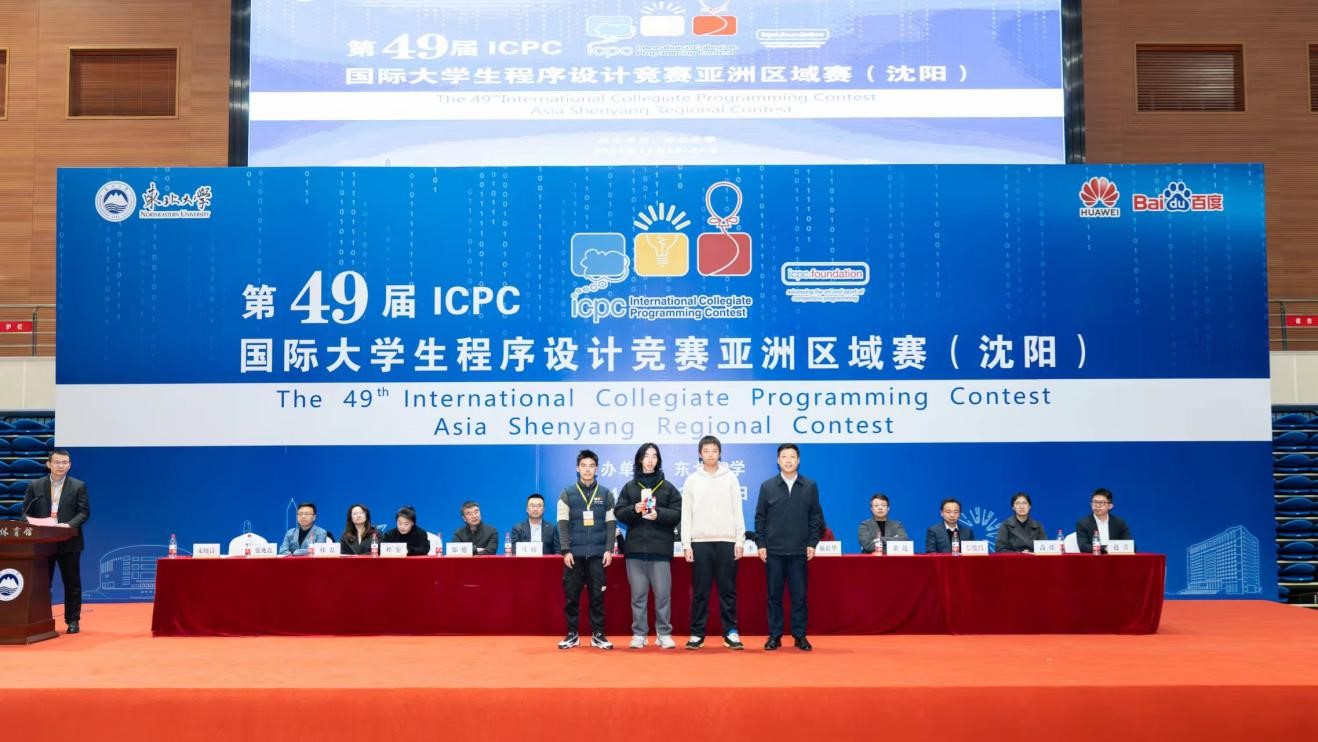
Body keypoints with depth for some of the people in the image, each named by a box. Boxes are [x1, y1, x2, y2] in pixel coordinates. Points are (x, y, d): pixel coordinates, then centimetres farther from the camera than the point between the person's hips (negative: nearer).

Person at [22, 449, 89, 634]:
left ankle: (72, 621, 11)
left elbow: (84, 512, -2)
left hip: (69, 542, -1)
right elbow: (26, 512, 7)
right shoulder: (34, 486, 8)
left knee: (72, 583, 3)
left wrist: (70, 525, -19)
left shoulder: (78, 486, 3)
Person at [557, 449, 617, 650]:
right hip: (574, 553, 0)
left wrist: (609, 549, -3)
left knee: (597, 595, 3)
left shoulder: (606, 494, 6)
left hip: (598, 553, 0)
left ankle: (598, 634, 11)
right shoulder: (567, 493, 4)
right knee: (571, 595, 2)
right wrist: (566, 550, -8)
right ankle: (572, 634, 12)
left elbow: (611, 524, 5)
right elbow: (563, 524, 0)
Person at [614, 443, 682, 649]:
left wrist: (659, 514, -13)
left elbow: (678, 513, 3)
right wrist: (634, 510, -12)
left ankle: (664, 634, 8)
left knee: (663, 593, -2)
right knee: (638, 593, 4)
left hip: (660, 548, -1)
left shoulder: (668, 487, 8)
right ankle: (639, 634, 12)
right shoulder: (629, 487, 11)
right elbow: (618, 512, 7)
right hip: (635, 547, 1)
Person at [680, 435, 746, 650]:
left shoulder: (730, 478, 7)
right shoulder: (692, 480, 6)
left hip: (726, 541, 0)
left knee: (728, 590, 3)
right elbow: (686, 514, 4)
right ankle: (697, 633, 8)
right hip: (700, 542, 0)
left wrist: (740, 540, -2)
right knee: (700, 591, 3)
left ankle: (731, 632, 8)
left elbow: (737, 511, 5)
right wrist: (686, 544, -2)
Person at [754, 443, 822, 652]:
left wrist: (812, 543, -1)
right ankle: (774, 636, 12)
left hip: (799, 551, 0)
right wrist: (761, 544, 0)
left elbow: (815, 517, 6)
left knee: (799, 595, 3)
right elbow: (760, 517, 6)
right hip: (773, 550, 0)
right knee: (774, 595, 5)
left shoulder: (810, 486, 5)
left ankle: (800, 636, 12)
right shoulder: (767, 486, 4)